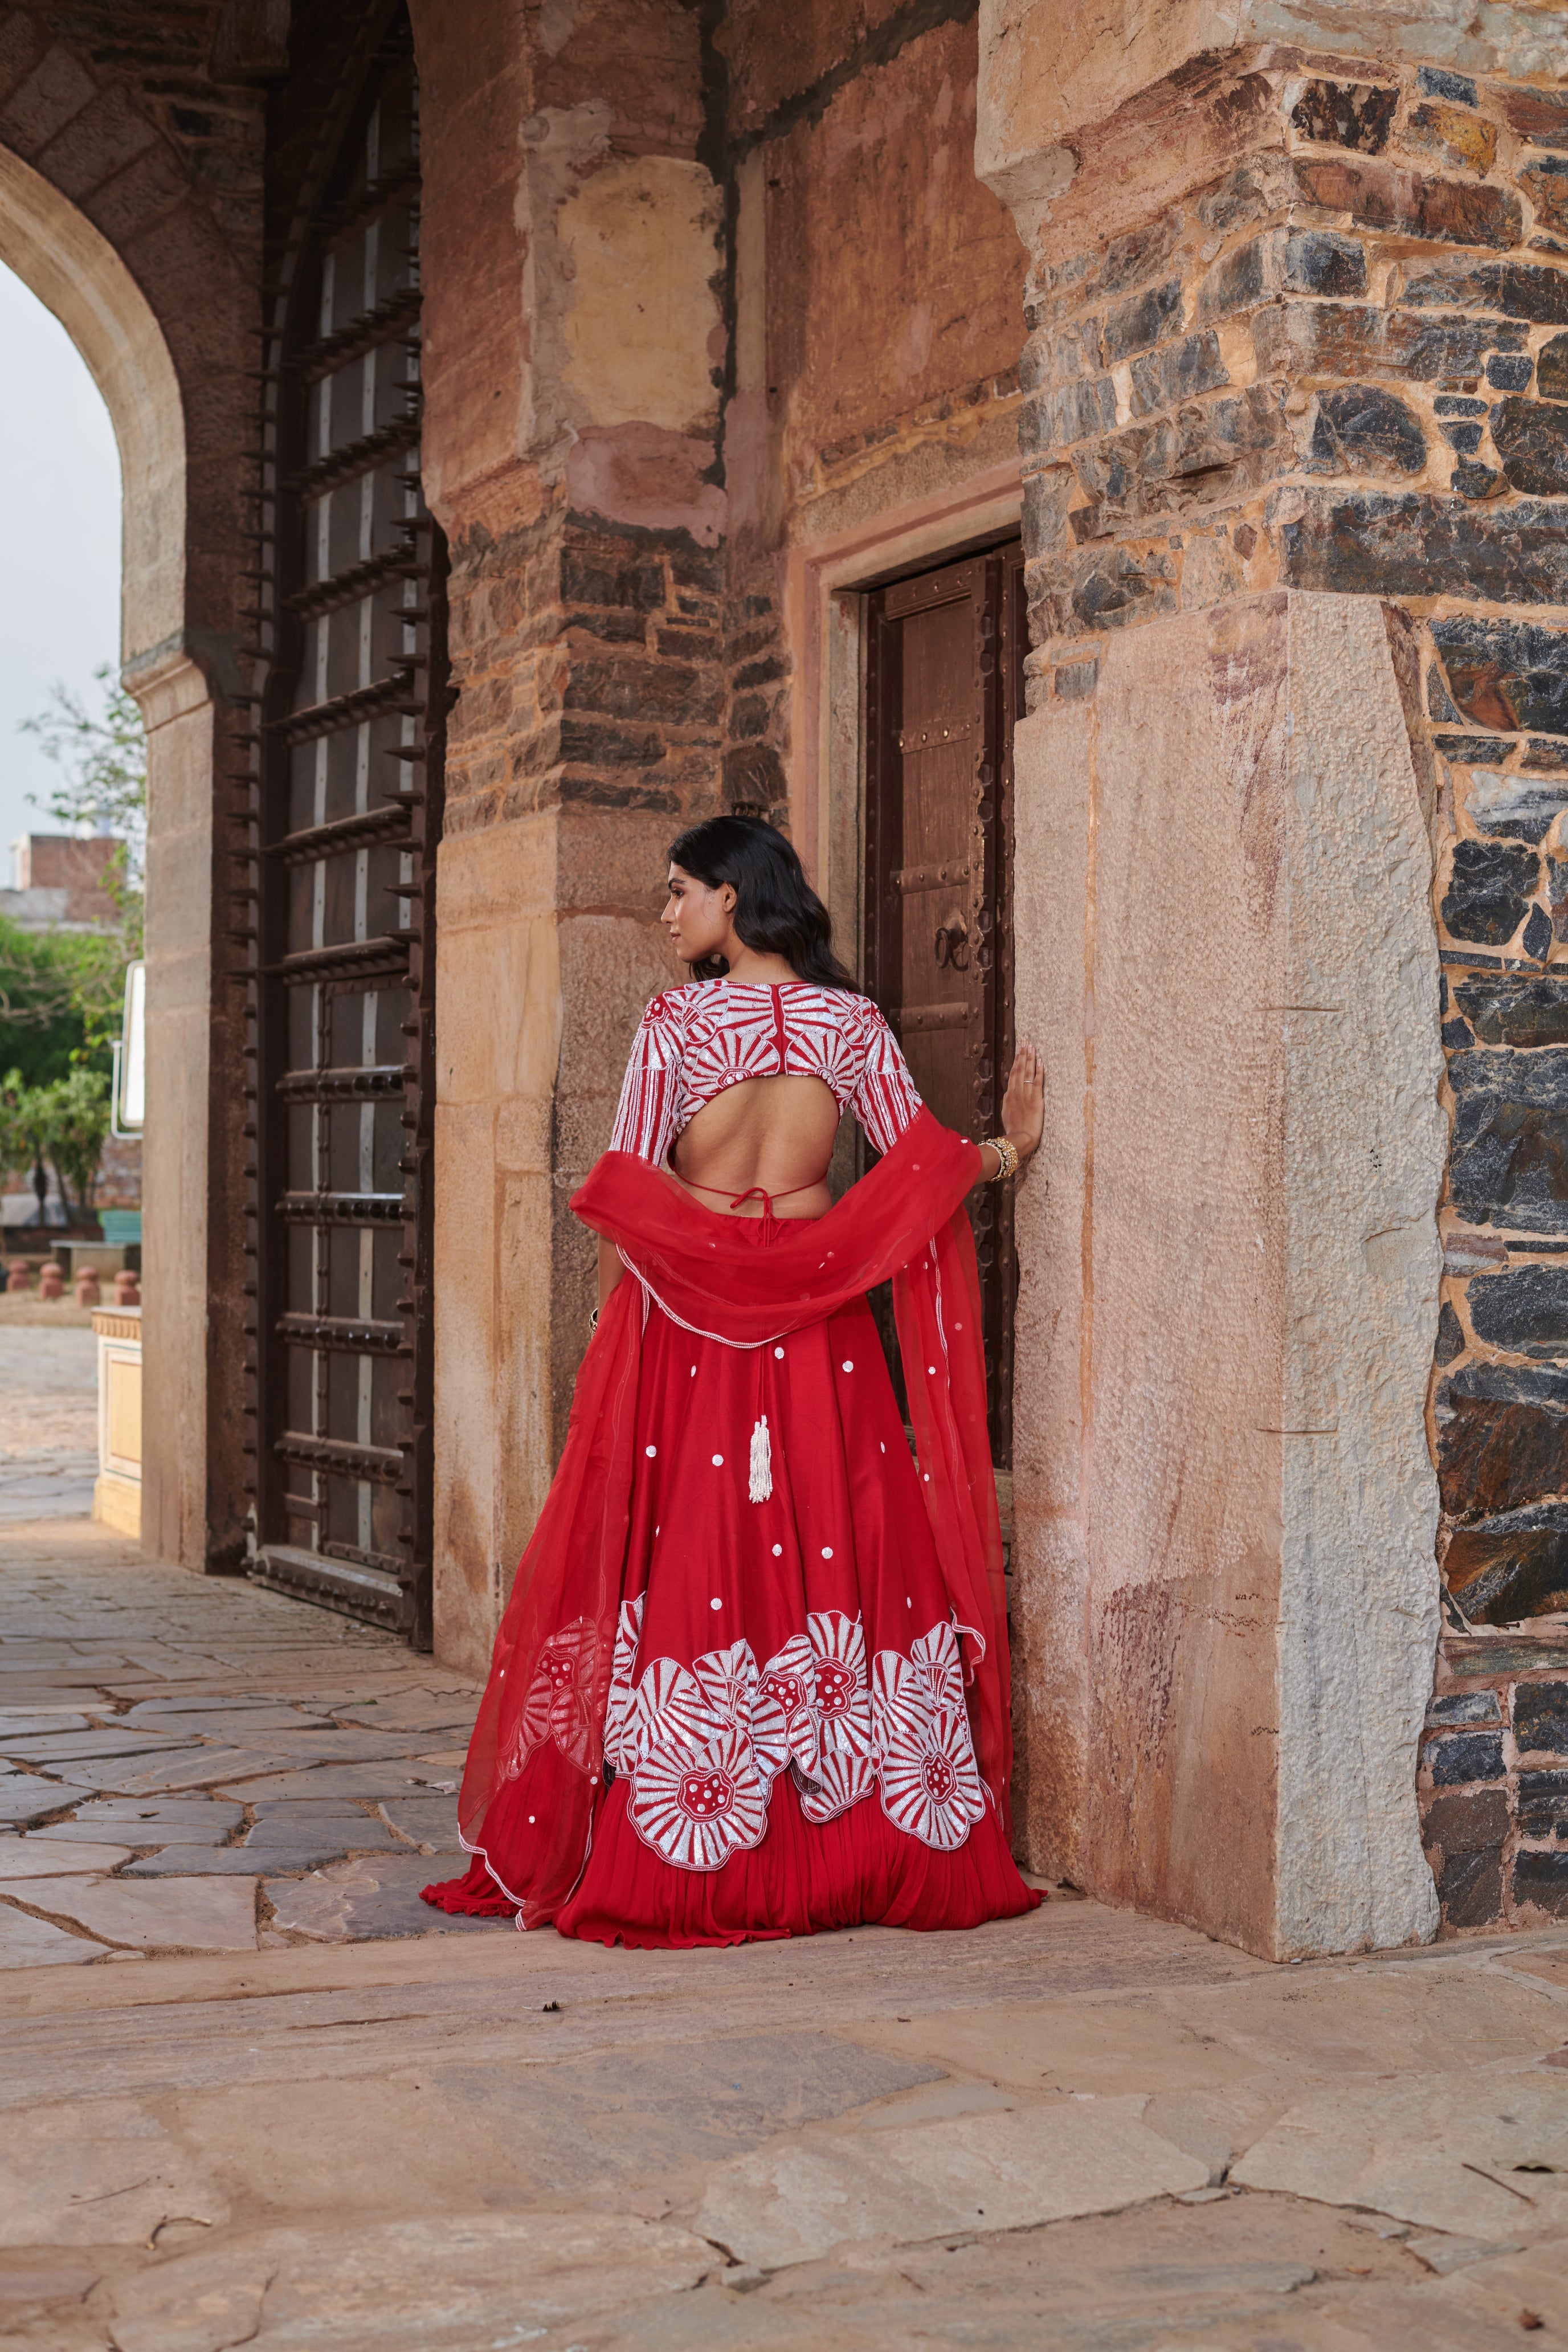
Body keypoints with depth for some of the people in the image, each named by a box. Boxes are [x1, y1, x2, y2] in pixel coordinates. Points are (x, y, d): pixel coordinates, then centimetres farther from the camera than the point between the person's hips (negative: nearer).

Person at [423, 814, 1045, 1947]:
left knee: (690, 1561, 1)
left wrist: (617, 1318, 3)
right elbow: (922, 1162, 2)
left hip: (692, 1318, -2)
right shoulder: (848, 1019, 4)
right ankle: (863, 1851, 6)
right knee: (841, 1554, 4)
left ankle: (682, 1862, 3)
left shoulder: (675, 1022, -3)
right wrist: (1013, 1147, 18)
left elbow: (629, 1194, -5)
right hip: (819, 1320, 2)